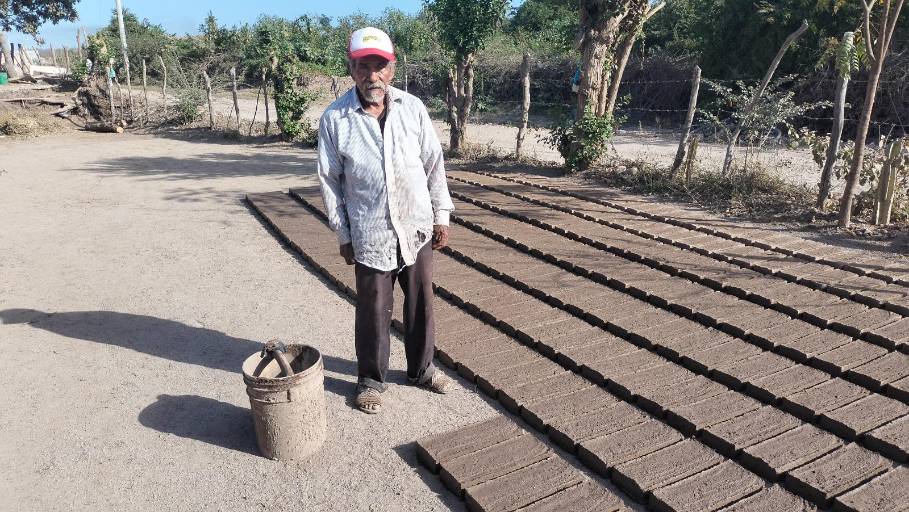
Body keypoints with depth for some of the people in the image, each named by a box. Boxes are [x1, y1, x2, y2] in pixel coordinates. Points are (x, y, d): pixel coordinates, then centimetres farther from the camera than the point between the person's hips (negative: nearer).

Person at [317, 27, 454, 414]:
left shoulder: (413, 108, -1)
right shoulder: (334, 119, -7)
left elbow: (433, 164, 5)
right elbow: (330, 182, -2)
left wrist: (441, 216, 4)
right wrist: (343, 235, -1)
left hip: (417, 227, 3)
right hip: (370, 234, -2)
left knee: (421, 301, 14)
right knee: (373, 309, 6)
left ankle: (421, 368, 34)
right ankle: (371, 379, 27)